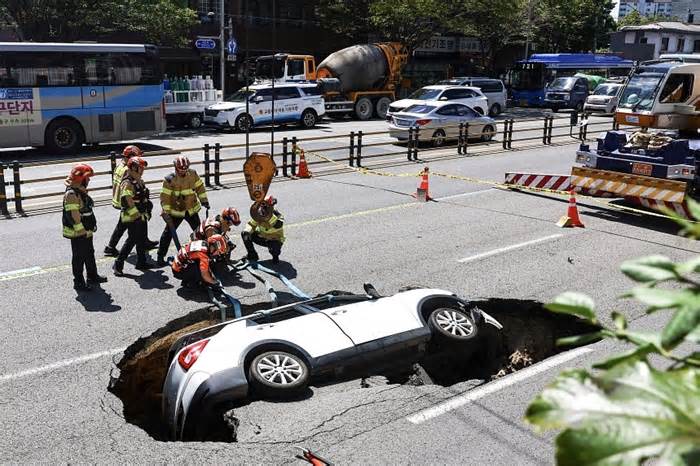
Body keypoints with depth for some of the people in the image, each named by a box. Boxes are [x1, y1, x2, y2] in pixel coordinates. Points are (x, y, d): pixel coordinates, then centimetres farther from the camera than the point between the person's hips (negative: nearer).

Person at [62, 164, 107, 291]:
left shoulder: (81, 191, 10)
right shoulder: (71, 194, -22)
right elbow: (73, 215, -26)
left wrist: (89, 228, 22)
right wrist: (81, 230, -24)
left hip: (86, 231, 10)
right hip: (77, 233, -10)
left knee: (90, 254, 21)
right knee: (79, 257, 0)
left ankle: (92, 276, 35)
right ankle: (78, 282, 10)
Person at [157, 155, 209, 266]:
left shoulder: (193, 174, -6)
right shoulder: (169, 180, -18)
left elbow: (199, 187, 6)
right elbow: (165, 197, -17)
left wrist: (204, 200, 7)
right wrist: (166, 212, -20)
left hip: (192, 210, 4)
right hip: (175, 212, -3)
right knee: (168, 233, -2)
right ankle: (161, 256, 5)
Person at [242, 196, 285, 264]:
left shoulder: (278, 215, -25)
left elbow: (278, 226, -44)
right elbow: (251, 224, -6)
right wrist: (247, 231, -28)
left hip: (275, 240, -5)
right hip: (262, 238, 5)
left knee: (273, 248, -39)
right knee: (244, 234, -11)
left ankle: (275, 257, 2)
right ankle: (253, 255, 4)